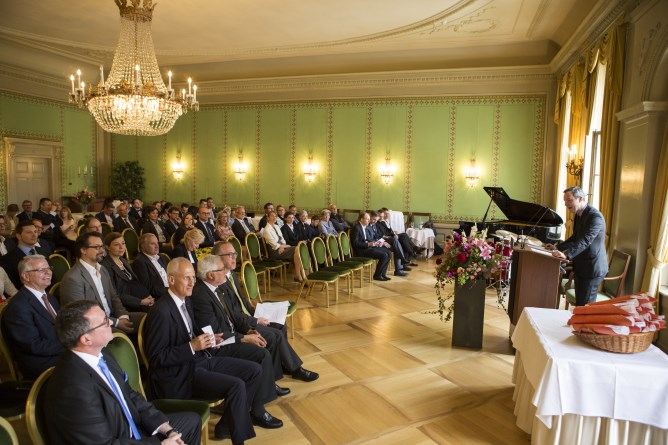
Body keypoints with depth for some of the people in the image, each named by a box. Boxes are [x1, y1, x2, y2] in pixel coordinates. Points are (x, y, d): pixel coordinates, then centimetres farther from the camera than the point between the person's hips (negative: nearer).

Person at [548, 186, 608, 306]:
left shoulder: (595, 217, -19)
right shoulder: (579, 215, 10)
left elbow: (584, 241, -31)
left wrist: (567, 254, -43)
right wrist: (557, 247, 8)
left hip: (592, 269, -9)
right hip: (581, 267, 9)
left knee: (585, 306, -4)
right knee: (579, 304, 15)